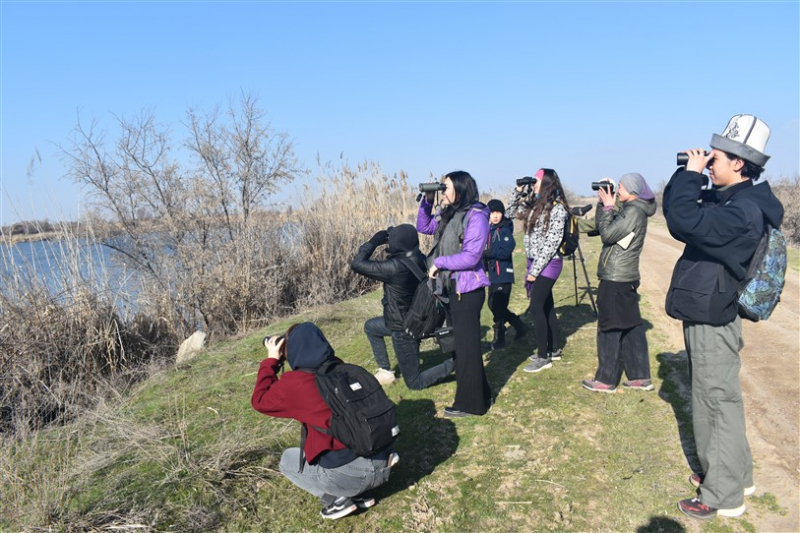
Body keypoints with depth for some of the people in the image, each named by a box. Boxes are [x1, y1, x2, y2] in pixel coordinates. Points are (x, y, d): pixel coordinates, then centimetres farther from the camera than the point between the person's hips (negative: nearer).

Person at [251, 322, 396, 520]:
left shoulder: (294, 382, -10)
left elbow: (260, 401, 8)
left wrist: (271, 360, 13)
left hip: (351, 474, -6)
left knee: (288, 460, 21)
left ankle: (338, 500, 7)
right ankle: (359, 494, 19)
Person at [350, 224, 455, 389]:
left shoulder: (395, 266, -32)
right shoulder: (420, 259, -9)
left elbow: (357, 264, -24)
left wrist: (374, 241, -15)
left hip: (403, 329, -8)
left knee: (414, 382, 8)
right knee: (370, 326, 29)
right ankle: (385, 371, 28)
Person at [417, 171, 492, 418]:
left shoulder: (476, 216, -14)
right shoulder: (448, 215, 8)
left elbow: (471, 256, -21)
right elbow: (423, 227, 20)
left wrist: (438, 262, -13)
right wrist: (427, 201, 7)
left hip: (467, 290, -9)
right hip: (450, 288, 9)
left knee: (467, 347, 2)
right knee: (457, 344, 17)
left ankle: (470, 404, 17)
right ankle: (480, 395, 33)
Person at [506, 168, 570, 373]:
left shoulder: (557, 208, -14)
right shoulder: (535, 204, 9)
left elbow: (552, 242, -18)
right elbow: (512, 211, 23)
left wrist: (535, 270, -18)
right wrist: (519, 191, 8)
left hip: (548, 263, -8)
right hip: (535, 262, 8)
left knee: (536, 306, -10)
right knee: (546, 307, 14)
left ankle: (543, 356, -1)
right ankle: (553, 350, 25)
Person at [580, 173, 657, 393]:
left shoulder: (634, 211, -15)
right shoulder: (631, 209, 15)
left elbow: (607, 234, -19)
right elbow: (600, 225, 19)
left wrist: (608, 206, -9)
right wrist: (604, 203, 8)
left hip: (616, 280, -10)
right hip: (624, 278, 10)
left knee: (610, 329, -1)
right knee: (630, 327, 13)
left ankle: (606, 380, 9)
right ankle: (641, 376, 21)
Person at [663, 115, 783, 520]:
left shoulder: (743, 210, -22)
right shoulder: (725, 199, 9)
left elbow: (685, 222, -34)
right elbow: (676, 214, 12)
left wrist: (691, 173, -21)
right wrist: (688, 174, -1)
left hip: (711, 320, -10)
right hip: (705, 315, 10)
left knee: (720, 403, 1)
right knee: (715, 400, 21)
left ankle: (723, 496, 16)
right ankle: (735, 475, 38)